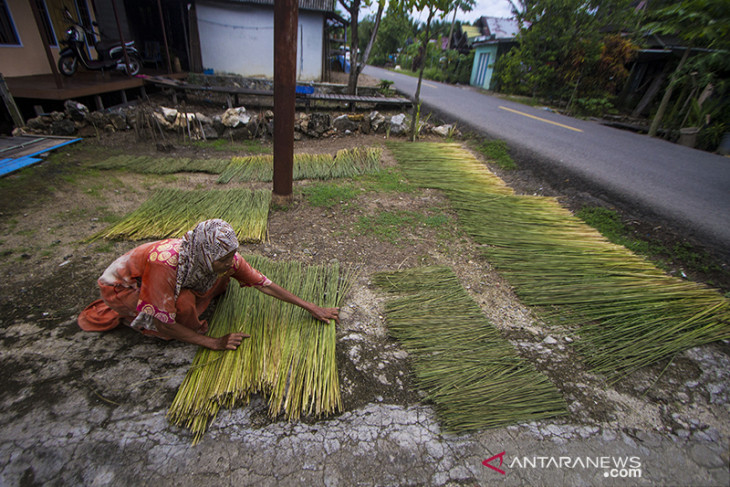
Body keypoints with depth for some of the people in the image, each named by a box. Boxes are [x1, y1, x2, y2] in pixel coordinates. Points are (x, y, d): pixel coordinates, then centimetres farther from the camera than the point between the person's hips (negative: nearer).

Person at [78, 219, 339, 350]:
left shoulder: (222, 257, -26)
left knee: (221, 279, -10)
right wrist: (214, 343, -30)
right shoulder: (164, 264, -43)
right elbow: (164, 325, -33)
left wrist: (311, 308, -21)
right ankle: (125, 314, 0)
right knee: (184, 303, -30)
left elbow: (264, 284, -22)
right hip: (121, 285, -5)